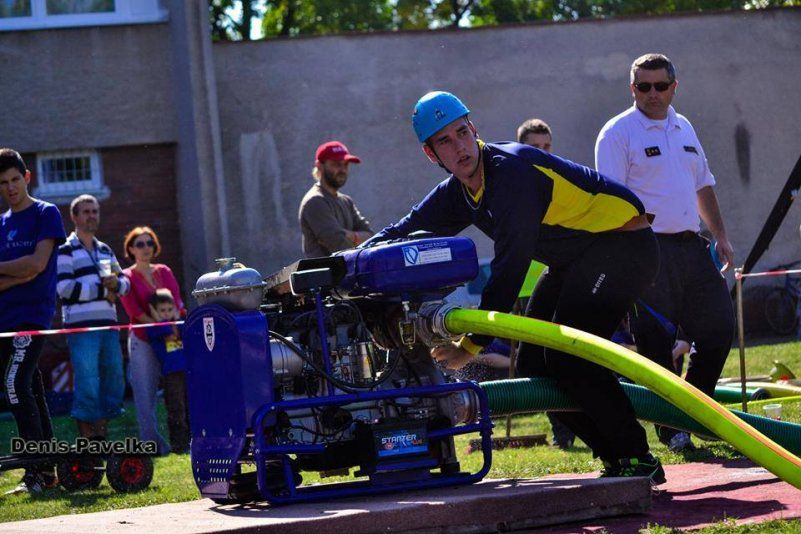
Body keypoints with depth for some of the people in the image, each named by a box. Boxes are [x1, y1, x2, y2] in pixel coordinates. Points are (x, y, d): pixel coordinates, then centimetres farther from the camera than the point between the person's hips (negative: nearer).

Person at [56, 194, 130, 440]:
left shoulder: (105, 250, 21)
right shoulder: (66, 250, -1)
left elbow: (125, 281, 18)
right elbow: (65, 288, -12)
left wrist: (116, 284, -6)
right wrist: (102, 290, -9)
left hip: (108, 325, 7)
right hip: (81, 327, -7)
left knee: (114, 382, 7)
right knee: (87, 384, -11)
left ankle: (100, 434, 18)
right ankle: (87, 438, -4)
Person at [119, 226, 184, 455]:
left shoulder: (164, 272, 14)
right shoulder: (127, 277, 2)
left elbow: (177, 303, 6)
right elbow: (135, 311, -8)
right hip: (142, 341, -3)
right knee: (145, 395, -7)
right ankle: (151, 442, -6)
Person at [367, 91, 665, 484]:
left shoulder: (512, 169, -24)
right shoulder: (457, 193, 5)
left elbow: (510, 266, -29)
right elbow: (404, 233, 11)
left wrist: (472, 344, -29)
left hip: (622, 242, -10)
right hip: (574, 259, 10)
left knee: (568, 358, -24)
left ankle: (637, 460, -18)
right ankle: (615, 460, 9)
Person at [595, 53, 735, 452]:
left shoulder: (684, 128, 17)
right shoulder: (618, 133, -5)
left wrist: (720, 236, 19)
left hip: (692, 246, 7)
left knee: (719, 329, 6)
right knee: (656, 341, -5)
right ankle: (670, 427, 4)